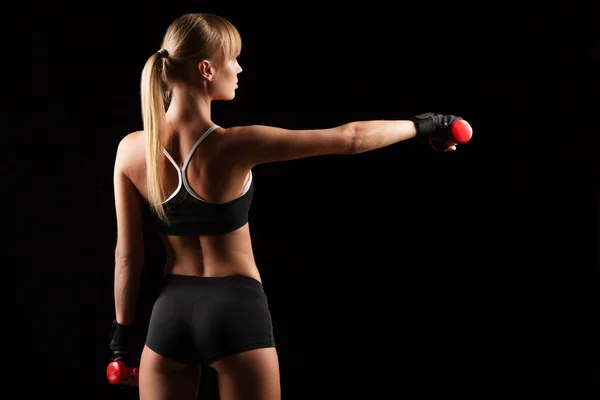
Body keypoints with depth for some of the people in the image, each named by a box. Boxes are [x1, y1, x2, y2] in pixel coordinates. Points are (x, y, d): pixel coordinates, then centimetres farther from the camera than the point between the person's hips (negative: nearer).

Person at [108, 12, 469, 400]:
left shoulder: (131, 150, -6)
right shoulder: (234, 145, -18)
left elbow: (128, 255, 1)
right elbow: (350, 138, -12)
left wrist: (122, 332, 12)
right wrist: (419, 126, 3)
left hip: (171, 311, 4)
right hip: (236, 311, -4)